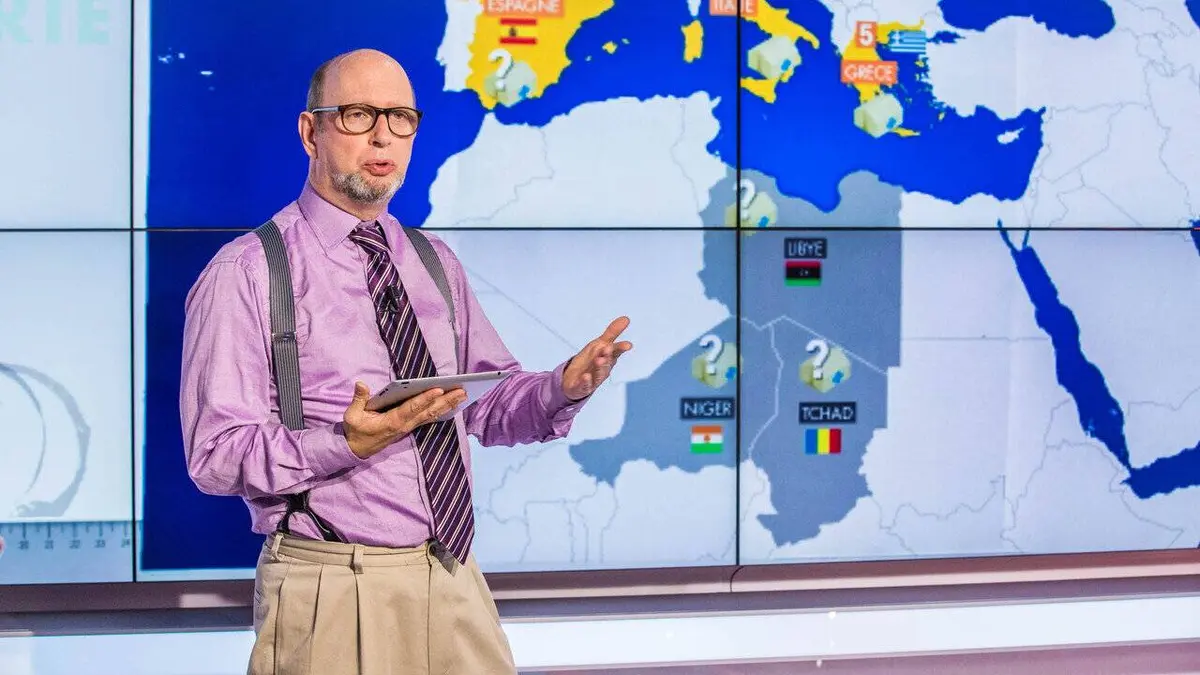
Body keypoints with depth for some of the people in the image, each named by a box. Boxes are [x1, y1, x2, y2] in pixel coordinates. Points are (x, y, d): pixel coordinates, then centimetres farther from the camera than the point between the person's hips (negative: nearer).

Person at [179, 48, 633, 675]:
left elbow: (489, 403, 16)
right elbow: (216, 455, -12)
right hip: (331, 595, -6)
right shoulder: (245, 275, -7)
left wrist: (564, 388, -4)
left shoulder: (436, 264, 14)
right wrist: (345, 445, -26)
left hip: (455, 584, 6)